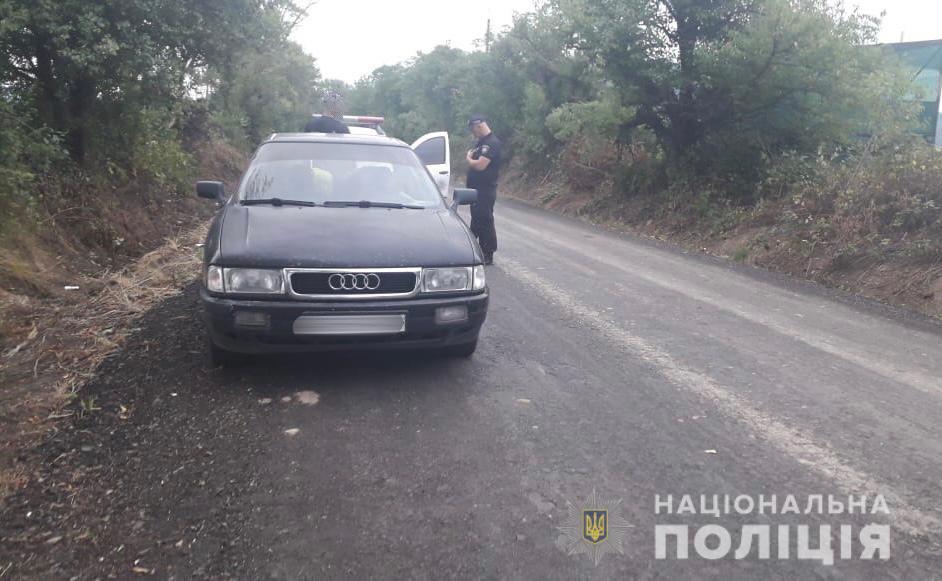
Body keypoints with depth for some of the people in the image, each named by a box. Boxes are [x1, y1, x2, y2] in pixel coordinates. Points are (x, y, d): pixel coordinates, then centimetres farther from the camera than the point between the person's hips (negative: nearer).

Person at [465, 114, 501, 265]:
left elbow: (480, 165, -24)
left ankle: (488, 255, 4)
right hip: (476, 188, 10)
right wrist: (470, 155, 2)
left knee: (484, 221, -4)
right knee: (476, 219, 16)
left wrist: (469, 159, -7)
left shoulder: (492, 143, -16)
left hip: (485, 189, -10)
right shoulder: (481, 142, 16)